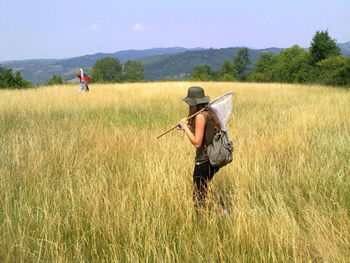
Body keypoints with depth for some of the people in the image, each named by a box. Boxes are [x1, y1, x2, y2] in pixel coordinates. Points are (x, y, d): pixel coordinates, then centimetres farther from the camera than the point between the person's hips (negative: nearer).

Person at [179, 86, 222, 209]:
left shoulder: (201, 116, -19)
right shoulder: (210, 112, 8)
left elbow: (197, 143, -22)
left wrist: (185, 127, -13)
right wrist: (190, 127, 12)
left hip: (204, 161, -9)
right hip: (214, 159, 9)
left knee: (199, 195, 2)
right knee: (204, 191, 21)